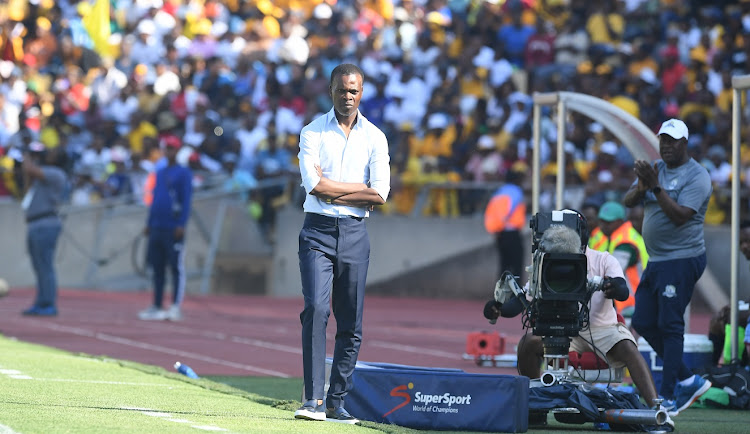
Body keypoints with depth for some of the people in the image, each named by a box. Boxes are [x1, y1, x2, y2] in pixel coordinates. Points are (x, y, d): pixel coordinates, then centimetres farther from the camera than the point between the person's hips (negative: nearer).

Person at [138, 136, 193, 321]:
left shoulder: (183, 173, -2)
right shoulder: (159, 172, 19)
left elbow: (186, 200, -9)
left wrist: (181, 224, -17)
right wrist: (149, 223, 17)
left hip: (173, 228, -7)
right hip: (156, 228, 7)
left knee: (176, 267, -6)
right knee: (157, 268, 8)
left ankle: (176, 307, -7)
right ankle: (157, 307, 12)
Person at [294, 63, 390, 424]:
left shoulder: (375, 137, 7)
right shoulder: (313, 133, 2)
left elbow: (380, 195, -3)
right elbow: (314, 185, -12)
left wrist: (331, 190, -7)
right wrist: (360, 189, -6)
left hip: (355, 233, 3)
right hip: (318, 232, -3)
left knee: (351, 324, 2)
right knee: (316, 309, -18)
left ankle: (337, 402, 10)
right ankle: (314, 400, -19)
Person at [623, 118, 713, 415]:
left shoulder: (697, 176, -10)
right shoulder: (656, 169, 13)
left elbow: (680, 216, -21)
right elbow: (628, 202, 6)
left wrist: (655, 186, -25)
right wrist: (641, 187, -14)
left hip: (682, 260, -9)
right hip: (656, 261, 9)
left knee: (670, 326, -10)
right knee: (644, 323, 9)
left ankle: (668, 397, -8)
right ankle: (688, 380, 18)